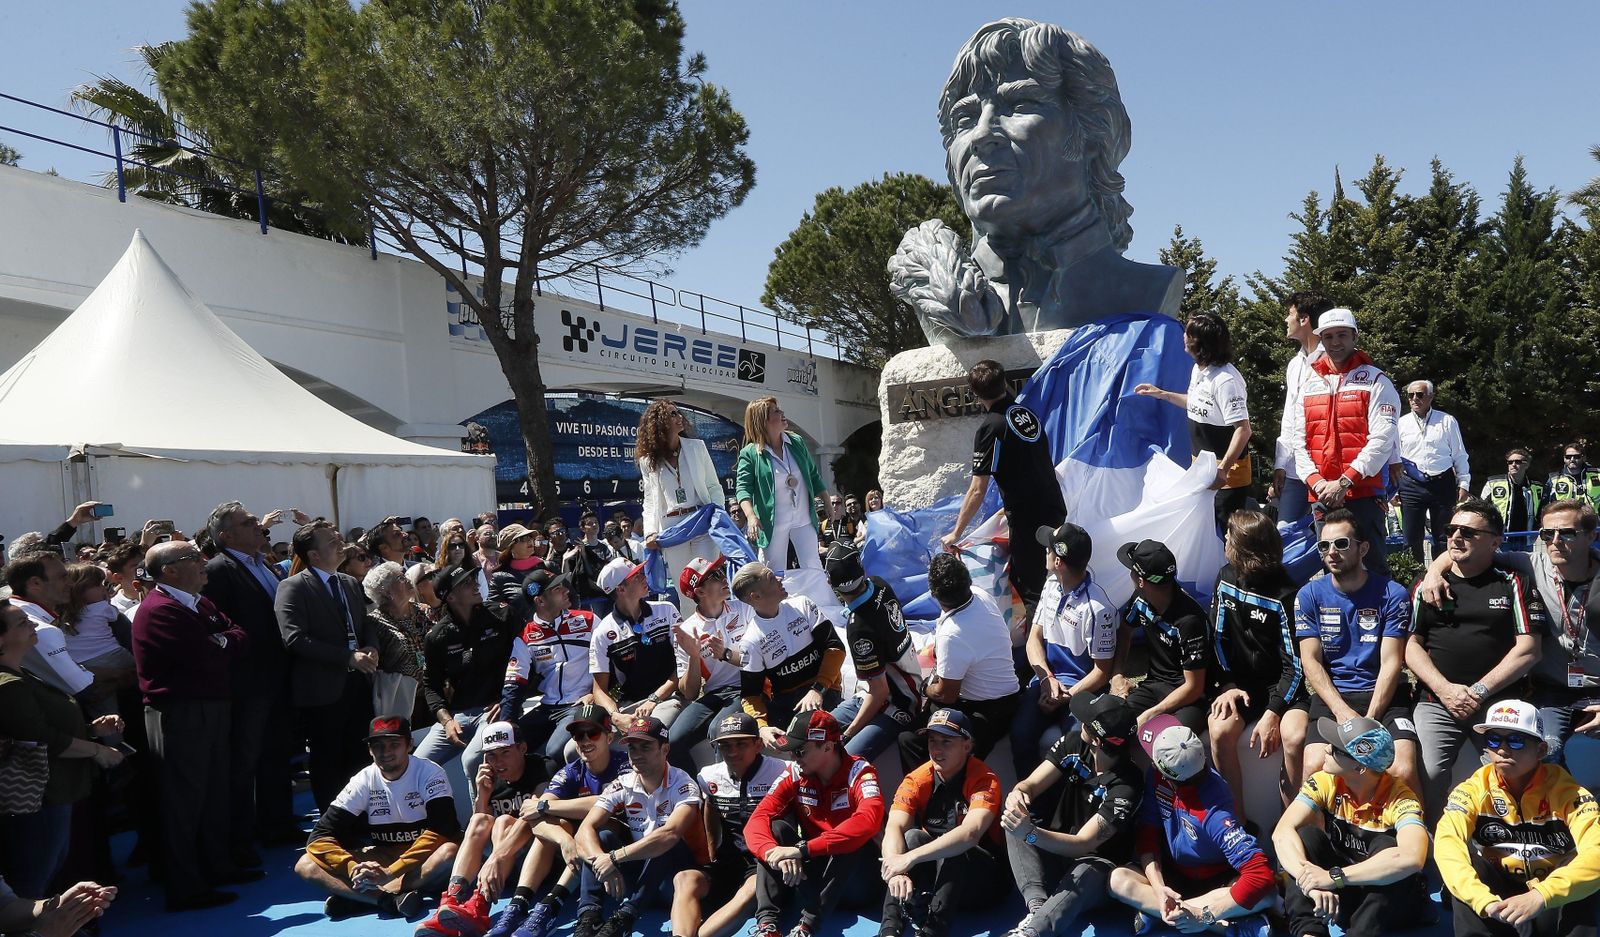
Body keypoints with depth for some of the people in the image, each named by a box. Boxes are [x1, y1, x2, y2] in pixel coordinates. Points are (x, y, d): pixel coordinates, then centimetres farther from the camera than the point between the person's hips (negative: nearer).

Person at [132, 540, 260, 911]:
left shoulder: (199, 603, 14)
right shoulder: (159, 611, -17)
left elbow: (239, 637, 7)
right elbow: (208, 656, -24)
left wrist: (221, 641, -12)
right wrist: (224, 643, -4)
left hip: (211, 710, 9)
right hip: (180, 716, -9)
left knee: (216, 795, 18)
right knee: (184, 801, -1)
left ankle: (218, 866, 31)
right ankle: (185, 889, 9)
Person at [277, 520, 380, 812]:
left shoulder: (351, 583, 15)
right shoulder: (292, 588, -8)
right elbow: (295, 638, -18)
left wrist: (371, 649, -3)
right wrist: (349, 658, -20)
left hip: (357, 684, 6)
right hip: (322, 690, -6)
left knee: (358, 759, 9)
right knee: (328, 765, 2)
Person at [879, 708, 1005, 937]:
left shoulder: (984, 781, -18)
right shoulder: (917, 780, -7)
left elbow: (970, 834, -36)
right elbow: (894, 828, -22)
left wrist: (911, 857, -44)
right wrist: (896, 870, -44)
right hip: (931, 869, 3)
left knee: (953, 850, -33)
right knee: (913, 836, -27)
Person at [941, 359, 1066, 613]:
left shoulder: (990, 428, -15)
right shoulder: (1027, 413, 7)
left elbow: (977, 490, -16)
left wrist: (955, 533, -9)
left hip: (1028, 520, -8)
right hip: (1056, 509, 8)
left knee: (1031, 591, 1)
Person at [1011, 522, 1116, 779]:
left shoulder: (1097, 608, -19)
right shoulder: (1052, 585, 3)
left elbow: (1102, 672, -11)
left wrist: (1066, 697, -17)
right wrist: (1048, 679, -7)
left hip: (1082, 688, -5)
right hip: (1047, 676, 5)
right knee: (1020, 734, -21)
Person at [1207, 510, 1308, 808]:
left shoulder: (1285, 595, -15)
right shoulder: (1225, 579, 2)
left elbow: (1295, 664, -14)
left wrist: (1272, 713, -23)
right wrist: (1227, 686, -3)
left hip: (1281, 683, -3)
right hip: (1239, 680, 4)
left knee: (1295, 737, -32)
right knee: (1219, 731, -26)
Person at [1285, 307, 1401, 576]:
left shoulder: (1375, 382, 1)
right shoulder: (1310, 384, 14)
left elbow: (1381, 440, -10)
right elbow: (1299, 440, 9)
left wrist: (1344, 482, -17)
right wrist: (1317, 482, -7)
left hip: (1363, 494, -4)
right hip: (1320, 496, 5)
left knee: (1372, 566, -4)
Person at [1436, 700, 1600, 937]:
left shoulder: (1565, 790, -14)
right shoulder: (1474, 789, -10)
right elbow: (1446, 843, -26)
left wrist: (1540, 896, -44)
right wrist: (1484, 900, -43)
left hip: (1555, 908, -1)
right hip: (1500, 896, 1)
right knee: (1466, 856, -27)